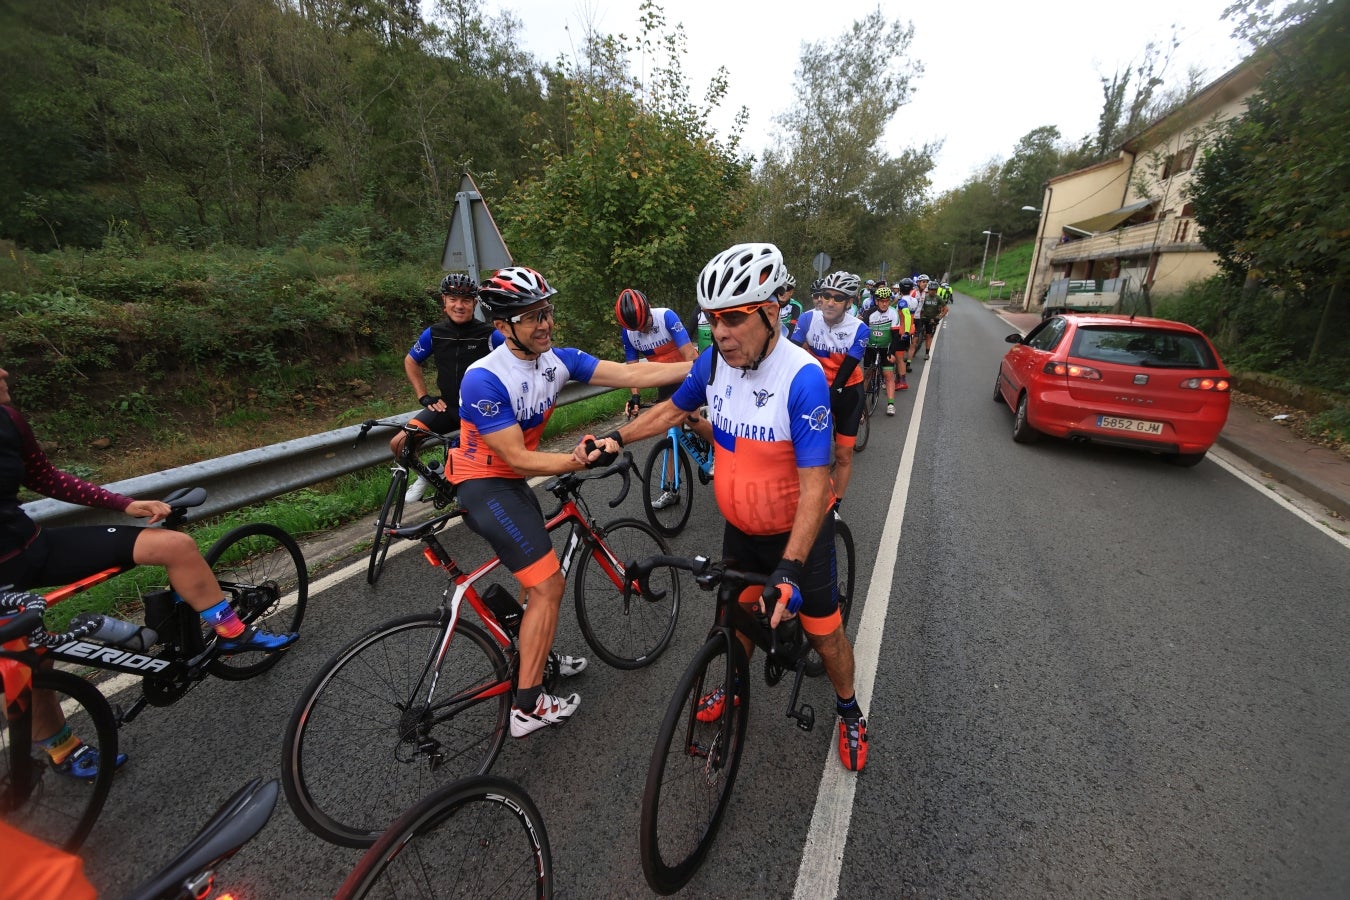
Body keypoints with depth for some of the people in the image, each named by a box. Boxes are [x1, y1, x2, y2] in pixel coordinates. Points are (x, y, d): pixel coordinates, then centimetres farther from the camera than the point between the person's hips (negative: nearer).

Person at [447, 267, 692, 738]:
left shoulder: (557, 360, -6)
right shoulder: (484, 379, -26)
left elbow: (631, 374, -12)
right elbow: (517, 458, -25)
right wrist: (577, 460, -37)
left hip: (513, 483, 8)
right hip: (485, 486, -8)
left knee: (542, 578, 22)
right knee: (548, 586, -8)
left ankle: (537, 655, 46)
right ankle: (528, 707, 7)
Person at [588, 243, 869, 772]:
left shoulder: (802, 376, -29)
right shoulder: (714, 360, -11)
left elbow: (814, 484, -29)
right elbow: (674, 408, 7)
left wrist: (790, 568, -36)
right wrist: (616, 439, -5)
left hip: (798, 531, -4)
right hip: (740, 528, 5)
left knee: (823, 633, 12)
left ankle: (848, 711, 42)